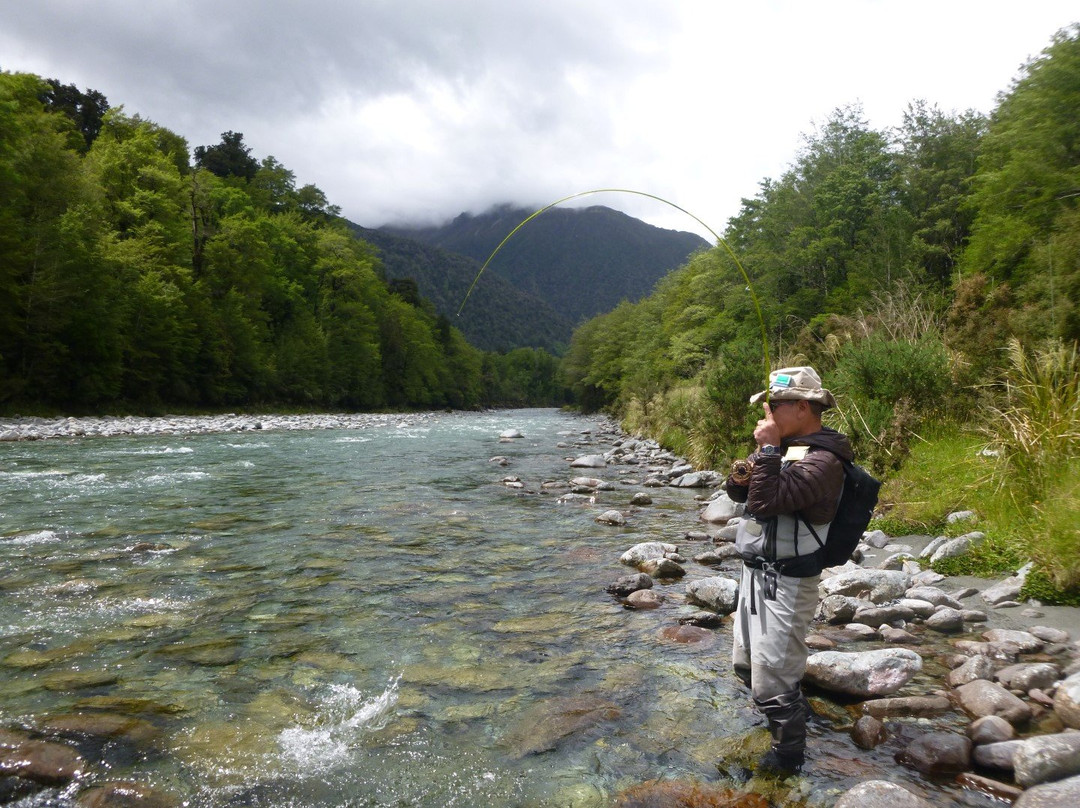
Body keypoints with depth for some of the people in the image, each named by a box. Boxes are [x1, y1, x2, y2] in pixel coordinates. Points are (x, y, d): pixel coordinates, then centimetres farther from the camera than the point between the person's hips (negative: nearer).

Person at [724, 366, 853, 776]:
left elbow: (766, 501, -30)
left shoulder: (820, 461, -21)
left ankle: (788, 756, 22)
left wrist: (768, 449, -24)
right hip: (757, 573, 10)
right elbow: (737, 490, 8)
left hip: (785, 583, -10)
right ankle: (793, 712, 47)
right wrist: (748, 465, -12)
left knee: (771, 676, 1)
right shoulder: (787, 447, 9)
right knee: (747, 665, 24)